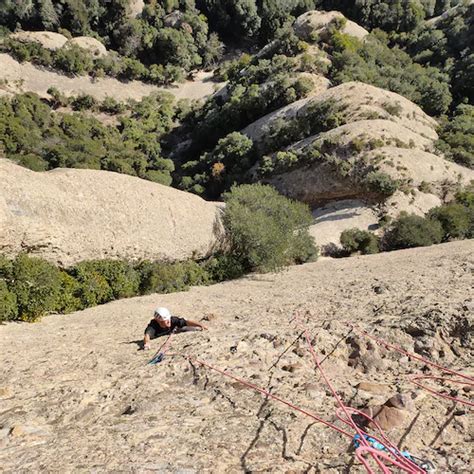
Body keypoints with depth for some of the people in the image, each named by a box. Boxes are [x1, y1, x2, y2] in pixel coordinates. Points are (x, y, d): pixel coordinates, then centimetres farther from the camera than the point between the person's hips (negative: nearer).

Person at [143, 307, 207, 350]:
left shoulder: (172, 320, -37)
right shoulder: (153, 326, -45)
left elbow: (186, 322, -34)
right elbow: (147, 335, -63)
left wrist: (200, 325, -44)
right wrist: (147, 343, -86)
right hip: (157, 340, 1)